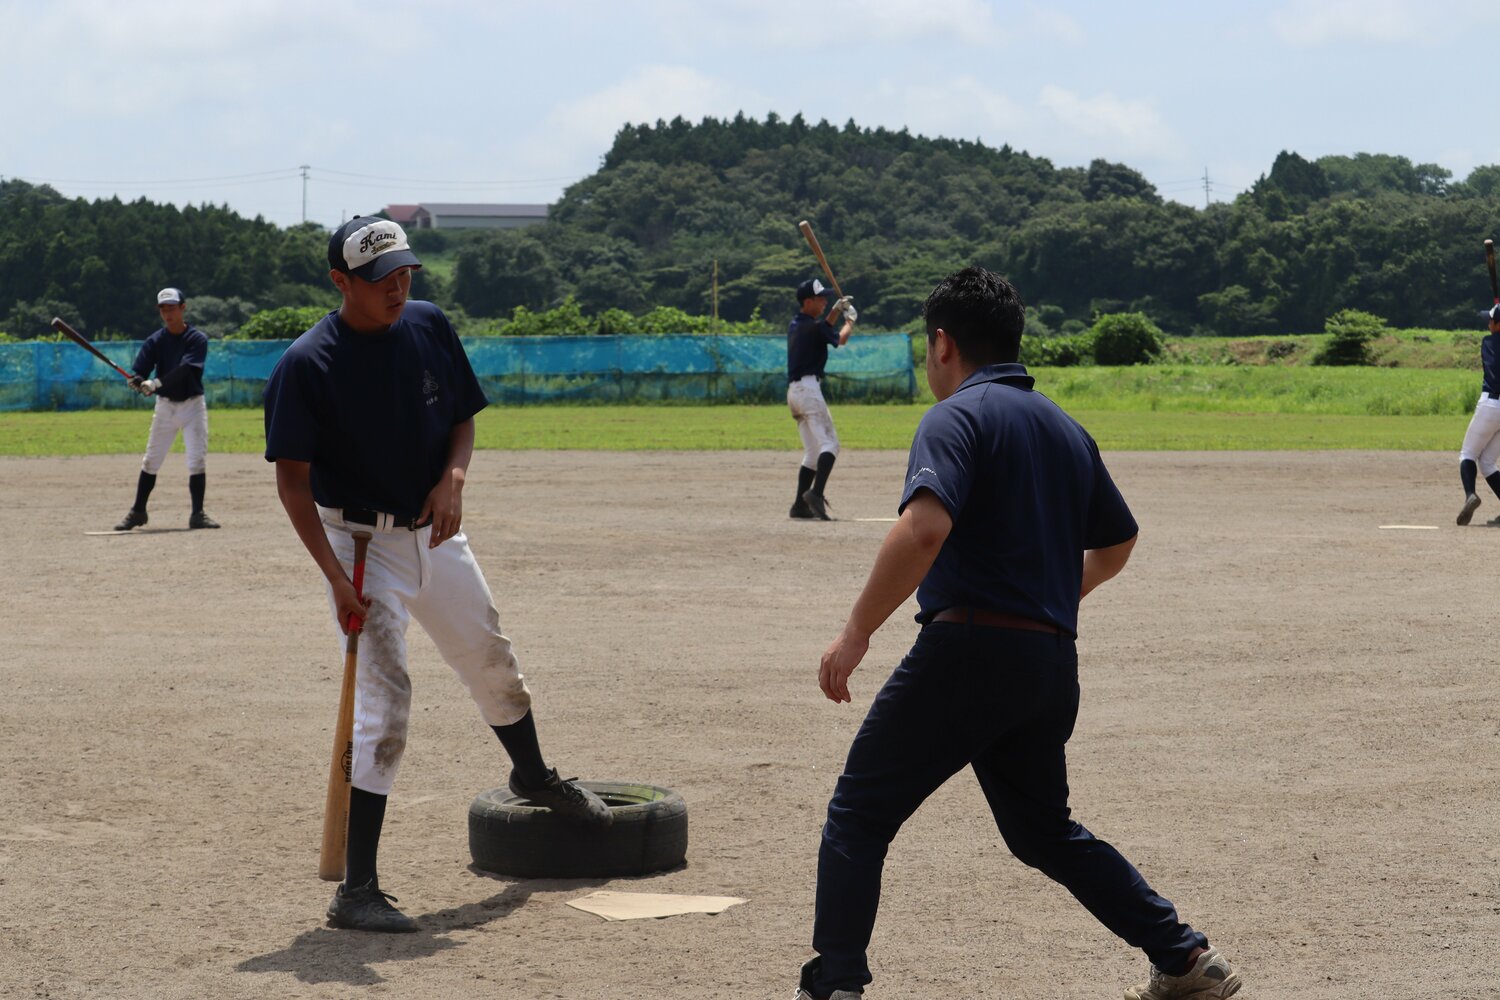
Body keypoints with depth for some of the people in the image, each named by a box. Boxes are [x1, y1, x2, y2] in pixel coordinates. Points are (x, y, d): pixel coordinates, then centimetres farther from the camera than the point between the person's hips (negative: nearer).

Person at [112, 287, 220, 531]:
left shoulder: (198, 339, -9)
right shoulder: (155, 341, 0)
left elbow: (184, 369, -24)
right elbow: (138, 371, -8)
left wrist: (156, 383, -36)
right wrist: (137, 382, -33)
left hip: (193, 404, -2)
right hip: (165, 405, 3)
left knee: (197, 460, -7)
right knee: (151, 460, 4)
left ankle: (197, 514, -1)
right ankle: (137, 512, 13)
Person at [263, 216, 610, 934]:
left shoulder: (430, 328, -2)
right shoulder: (306, 364, -19)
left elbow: (463, 418, 10)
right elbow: (293, 479, -18)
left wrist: (453, 476, -12)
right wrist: (336, 578, -26)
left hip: (435, 531, 6)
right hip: (361, 542, -6)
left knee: (492, 661, 20)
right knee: (384, 700, -14)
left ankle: (533, 775, 51)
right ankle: (356, 891, -12)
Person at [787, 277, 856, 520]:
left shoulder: (796, 324, 16)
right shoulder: (812, 326, -10)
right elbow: (840, 339, -1)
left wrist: (837, 310, 23)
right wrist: (850, 320, 17)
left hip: (793, 390, 9)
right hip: (808, 388, -9)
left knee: (813, 450, 11)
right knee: (829, 443, -13)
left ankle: (800, 505, 5)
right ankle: (815, 492, -31)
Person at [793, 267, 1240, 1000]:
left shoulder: (957, 417, -7)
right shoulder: (1066, 430, 16)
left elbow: (923, 529, -24)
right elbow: (1116, 545, 27)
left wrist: (856, 634, -20)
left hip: (968, 646, -7)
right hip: (1054, 664, 7)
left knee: (858, 815, 3)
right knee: (1045, 831, 22)